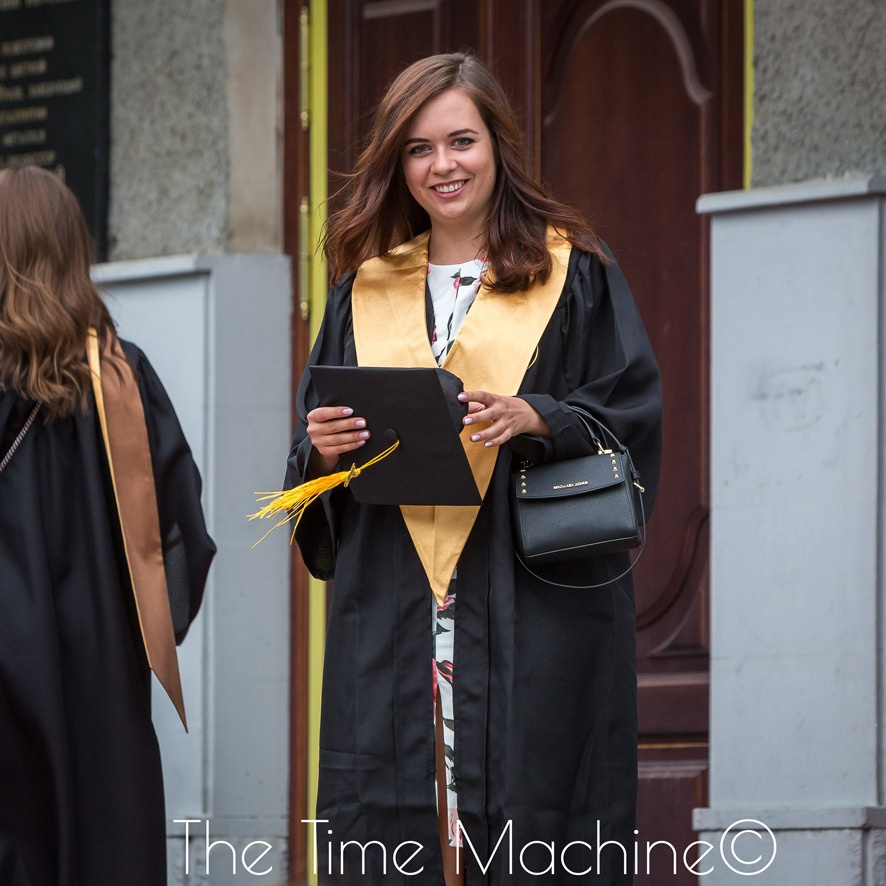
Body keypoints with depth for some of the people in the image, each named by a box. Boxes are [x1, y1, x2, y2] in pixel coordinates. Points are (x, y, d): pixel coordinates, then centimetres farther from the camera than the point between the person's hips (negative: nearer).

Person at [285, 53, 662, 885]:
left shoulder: (573, 274, 6)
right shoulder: (364, 292, 15)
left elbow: (633, 412, -1)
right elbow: (311, 452, 16)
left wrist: (537, 418, -17)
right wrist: (325, 449, -6)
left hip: (531, 612, -3)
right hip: (392, 615, 3)